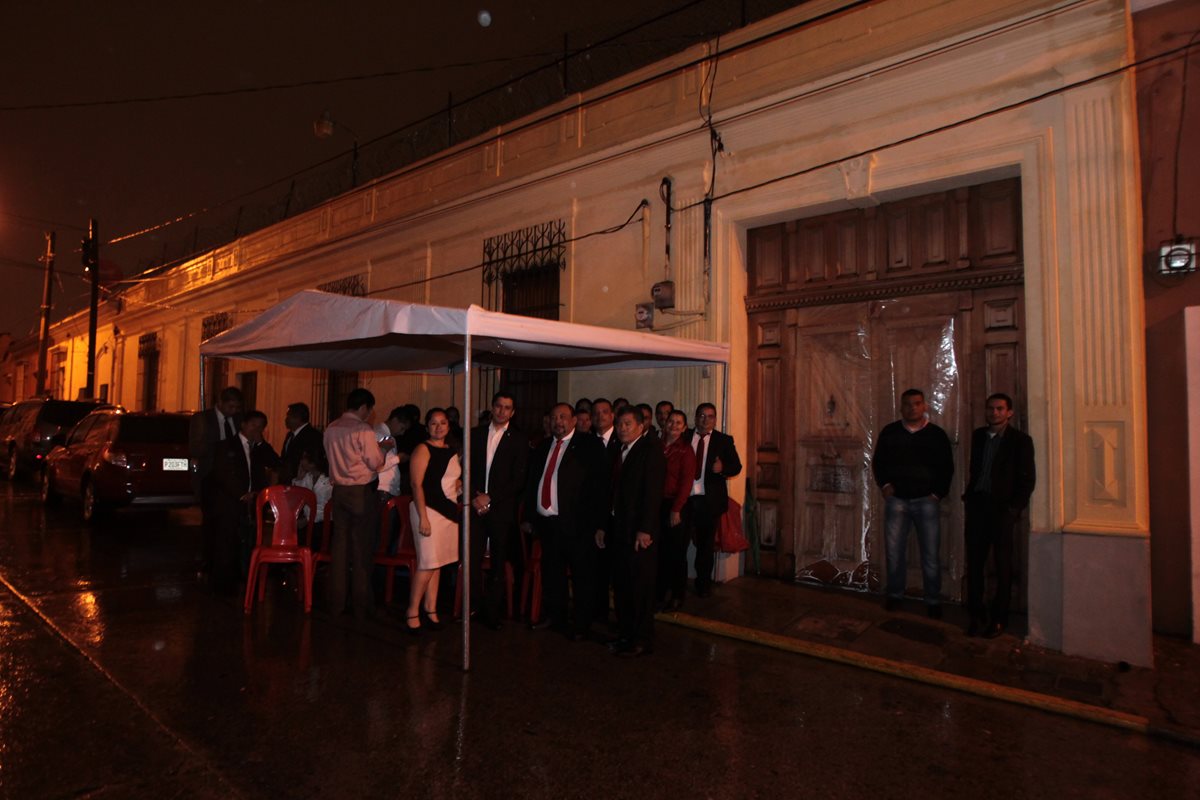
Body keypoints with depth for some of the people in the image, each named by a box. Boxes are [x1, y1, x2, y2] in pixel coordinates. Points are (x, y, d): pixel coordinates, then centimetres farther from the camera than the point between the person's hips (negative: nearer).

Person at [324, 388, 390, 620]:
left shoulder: (331, 429, 7)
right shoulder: (364, 430, -13)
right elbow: (375, 463, -11)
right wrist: (380, 448, 9)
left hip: (339, 490, 6)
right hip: (362, 492, -6)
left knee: (340, 546, 12)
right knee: (362, 549, 1)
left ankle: (336, 603, 19)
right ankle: (362, 606, 7)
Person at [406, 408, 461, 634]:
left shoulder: (452, 450, 14)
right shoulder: (423, 449, -7)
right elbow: (417, 484, -12)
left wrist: (459, 484, 6)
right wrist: (423, 517, -18)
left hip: (449, 511, 7)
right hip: (429, 509, -7)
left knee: (437, 564, 9)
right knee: (428, 564, -7)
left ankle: (430, 609, 17)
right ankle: (413, 613, 4)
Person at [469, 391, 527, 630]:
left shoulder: (518, 441, 1)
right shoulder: (476, 435, 11)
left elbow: (518, 480, -4)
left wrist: (490, 498, -9)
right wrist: (474, 497, -5)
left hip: (502, 509, -2)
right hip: (476, 506, 2)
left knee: (499, 562, 5)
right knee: (472, 559, -4)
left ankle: (493, 611, 18)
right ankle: (480, 604, 15)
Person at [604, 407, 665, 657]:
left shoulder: (651, 448, -7)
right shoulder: (617, 452, 17)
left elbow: (653, 490, -14)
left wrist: (645, 530, -19)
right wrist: (603, 526, 14)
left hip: (640, 532, -7)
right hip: (618, 530, 7)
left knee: (641, 587, 1)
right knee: (621, 585, 11)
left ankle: (642, 640, 11)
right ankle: (625, 634, 22)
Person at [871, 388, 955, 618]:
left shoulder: (937, 434, 4)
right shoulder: (889, 432, 7)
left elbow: (947, 468, 8)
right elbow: (877, 462, 13)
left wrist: (938, 493, -1)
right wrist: (884, 484, 1)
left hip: (926, 501, -1)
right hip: (896, 500, 1)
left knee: (931, 554, 1)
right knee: (894, 550, 4)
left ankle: (933, 601, 13)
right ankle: (895, 594, 18)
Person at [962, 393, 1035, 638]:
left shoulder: (1020, 440, -1)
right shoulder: (978, 435, 13)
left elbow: (1028, 478, -3)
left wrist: (1015, 507, -9)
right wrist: (969, 494, 7)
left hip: (1003, 508, -4)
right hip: (977, 505, 4)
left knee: (1002, 565, 3)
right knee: (974, 562, 3)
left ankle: (999, 619, 12)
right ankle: (977, 615, 12)